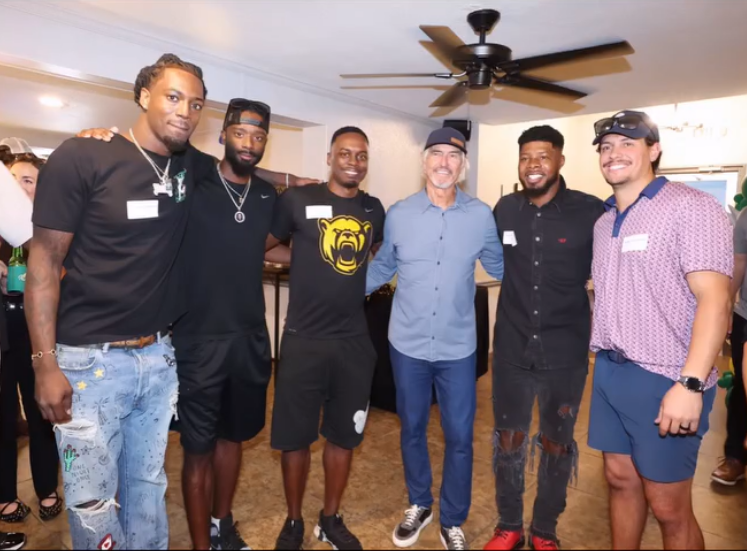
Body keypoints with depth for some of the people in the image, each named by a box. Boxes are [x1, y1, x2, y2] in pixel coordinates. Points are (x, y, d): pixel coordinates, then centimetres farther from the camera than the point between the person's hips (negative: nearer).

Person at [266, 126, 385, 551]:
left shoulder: (374, 209, 6)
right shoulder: (298, 200, -6)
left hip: (356, 341, 4)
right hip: (304, 340, -3)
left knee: (344, 436, 15)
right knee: (295, 437, 9)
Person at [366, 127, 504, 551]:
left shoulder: (481, 216, -4)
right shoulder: (399, 214, -2)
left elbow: (501, 268, 8)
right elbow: (381, 269, 8)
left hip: (458, 347, 0)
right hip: (407, 344, 1)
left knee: (460, 437, 9)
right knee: (413, 429, 17)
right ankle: (419, 505, 41)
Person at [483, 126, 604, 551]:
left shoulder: (590, 212, -10)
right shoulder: (505, 210, 0)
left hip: (566, 352, -2)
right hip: (512, 349, 2)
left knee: (557, 444, 15)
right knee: (509, 439, 14)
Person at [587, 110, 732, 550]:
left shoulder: (691, 208, -10)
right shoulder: (604, 222, 12)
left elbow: (715, 299, -18)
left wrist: (690, 384, -25)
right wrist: (602, 358, 8)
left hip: (663, 379, -6)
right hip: (610, 372, 6)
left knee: (668, 506, 7)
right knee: (620, 479, 18)